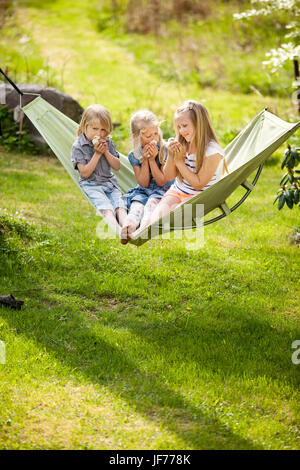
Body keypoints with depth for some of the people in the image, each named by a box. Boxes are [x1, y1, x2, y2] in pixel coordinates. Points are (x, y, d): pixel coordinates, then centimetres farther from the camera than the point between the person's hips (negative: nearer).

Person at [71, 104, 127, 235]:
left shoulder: (107, 142, 9)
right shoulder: (78, 146, -5)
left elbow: (117, 166, 7)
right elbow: (85, 173, -11)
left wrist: (106, 152, -7)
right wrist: (97, 154, -14)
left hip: (109, 182, 5)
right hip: (91, 185, -5)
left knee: (120, 206, -23)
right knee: (106, 208, -31)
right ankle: (116, 230, -54)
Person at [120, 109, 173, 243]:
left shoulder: (165, 151, -7)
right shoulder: (134, 156, 0)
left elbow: (161, 182, -8)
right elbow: (144, 183, -4)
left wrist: (152, 160, -16)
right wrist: (145, 161, -14)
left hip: (162, 191, -2)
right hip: (143, 191, 2)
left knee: (153, 201, -34)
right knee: (137, 202, -30)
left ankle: (144, 228, -62)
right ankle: (129, 226, -62)